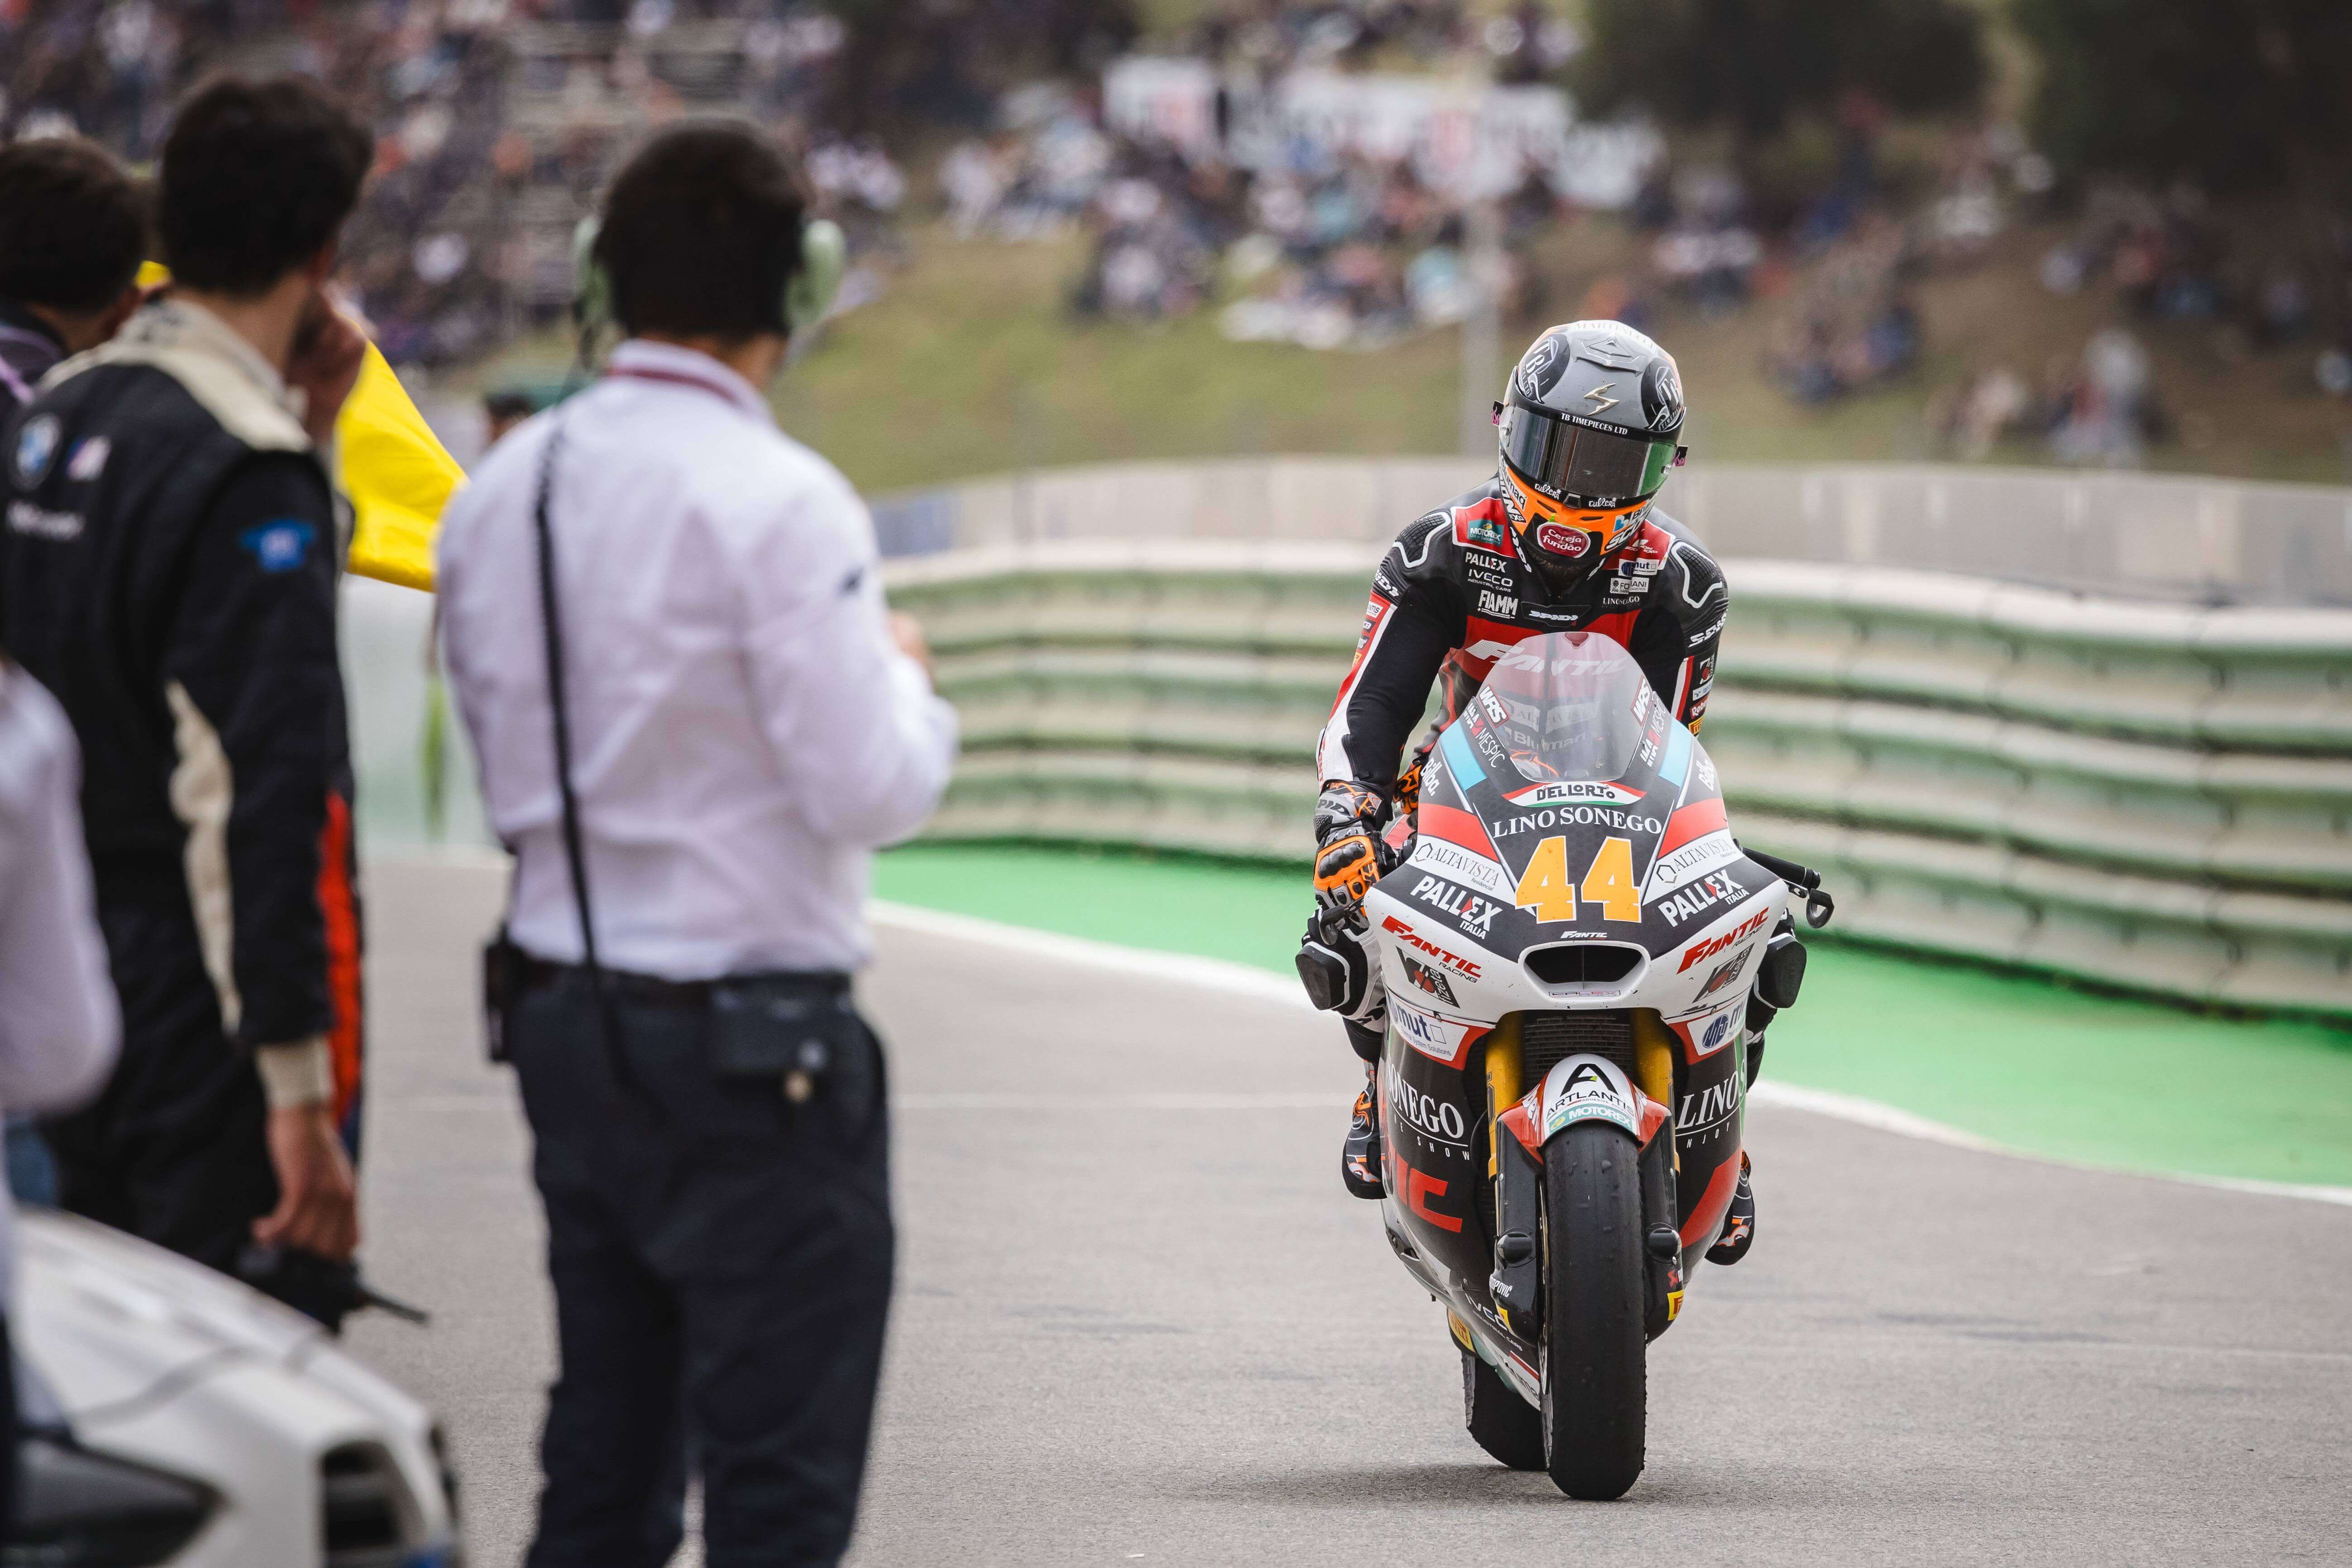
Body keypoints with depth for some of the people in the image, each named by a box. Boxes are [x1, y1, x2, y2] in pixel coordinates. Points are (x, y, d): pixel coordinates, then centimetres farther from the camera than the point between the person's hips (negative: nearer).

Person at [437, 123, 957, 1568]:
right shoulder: (781, 502, -15)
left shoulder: (504, 490, 7)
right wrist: (906, 682, 3)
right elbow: (871, 789, -16)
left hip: (564, 1009, 7)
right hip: (751, 1036, -7)